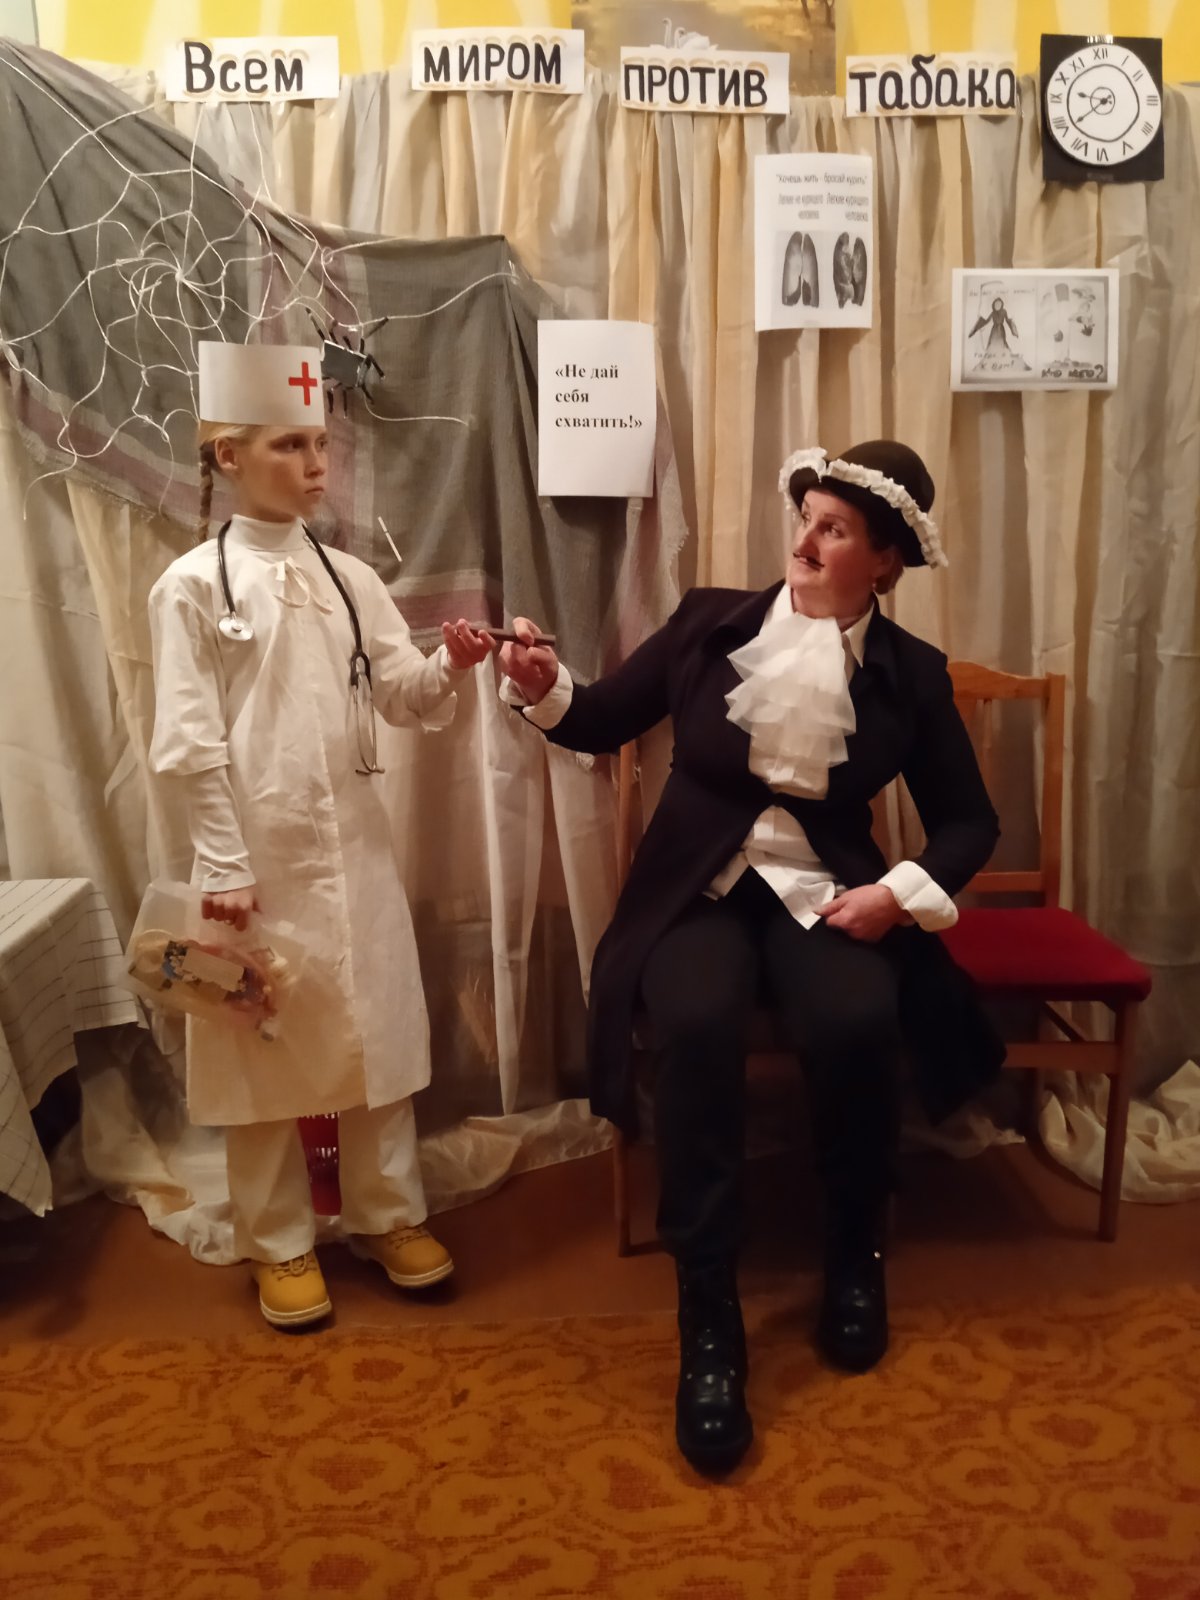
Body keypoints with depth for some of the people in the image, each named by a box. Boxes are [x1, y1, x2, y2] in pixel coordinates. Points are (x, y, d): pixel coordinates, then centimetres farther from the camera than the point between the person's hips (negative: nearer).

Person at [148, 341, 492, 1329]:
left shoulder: (351, 578, 7)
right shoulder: (194, 585, -7)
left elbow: (402, 700, 3)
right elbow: (187, 745, -10)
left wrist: (448, 668, -18)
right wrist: (224, 866, -13)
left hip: (355, 845, 5)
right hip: (260, 853, -4)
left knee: (379, 1032, 13)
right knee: (268, 1047, 8)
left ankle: (389, 1216, 31)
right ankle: (281, 1245, 26)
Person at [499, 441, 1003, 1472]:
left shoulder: (911, 674, 3)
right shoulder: (713, 620, 3)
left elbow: (969, 821, 8)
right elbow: (602, 722, 9)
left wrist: (900, 893, -9)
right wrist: (544, 687, -12)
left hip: (824, 894, 1)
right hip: (699, 890, 0)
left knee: (857, 1025, -31)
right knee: (700, 1029, -32)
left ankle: (856, 1258, 0)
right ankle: (709, 1320, -18)